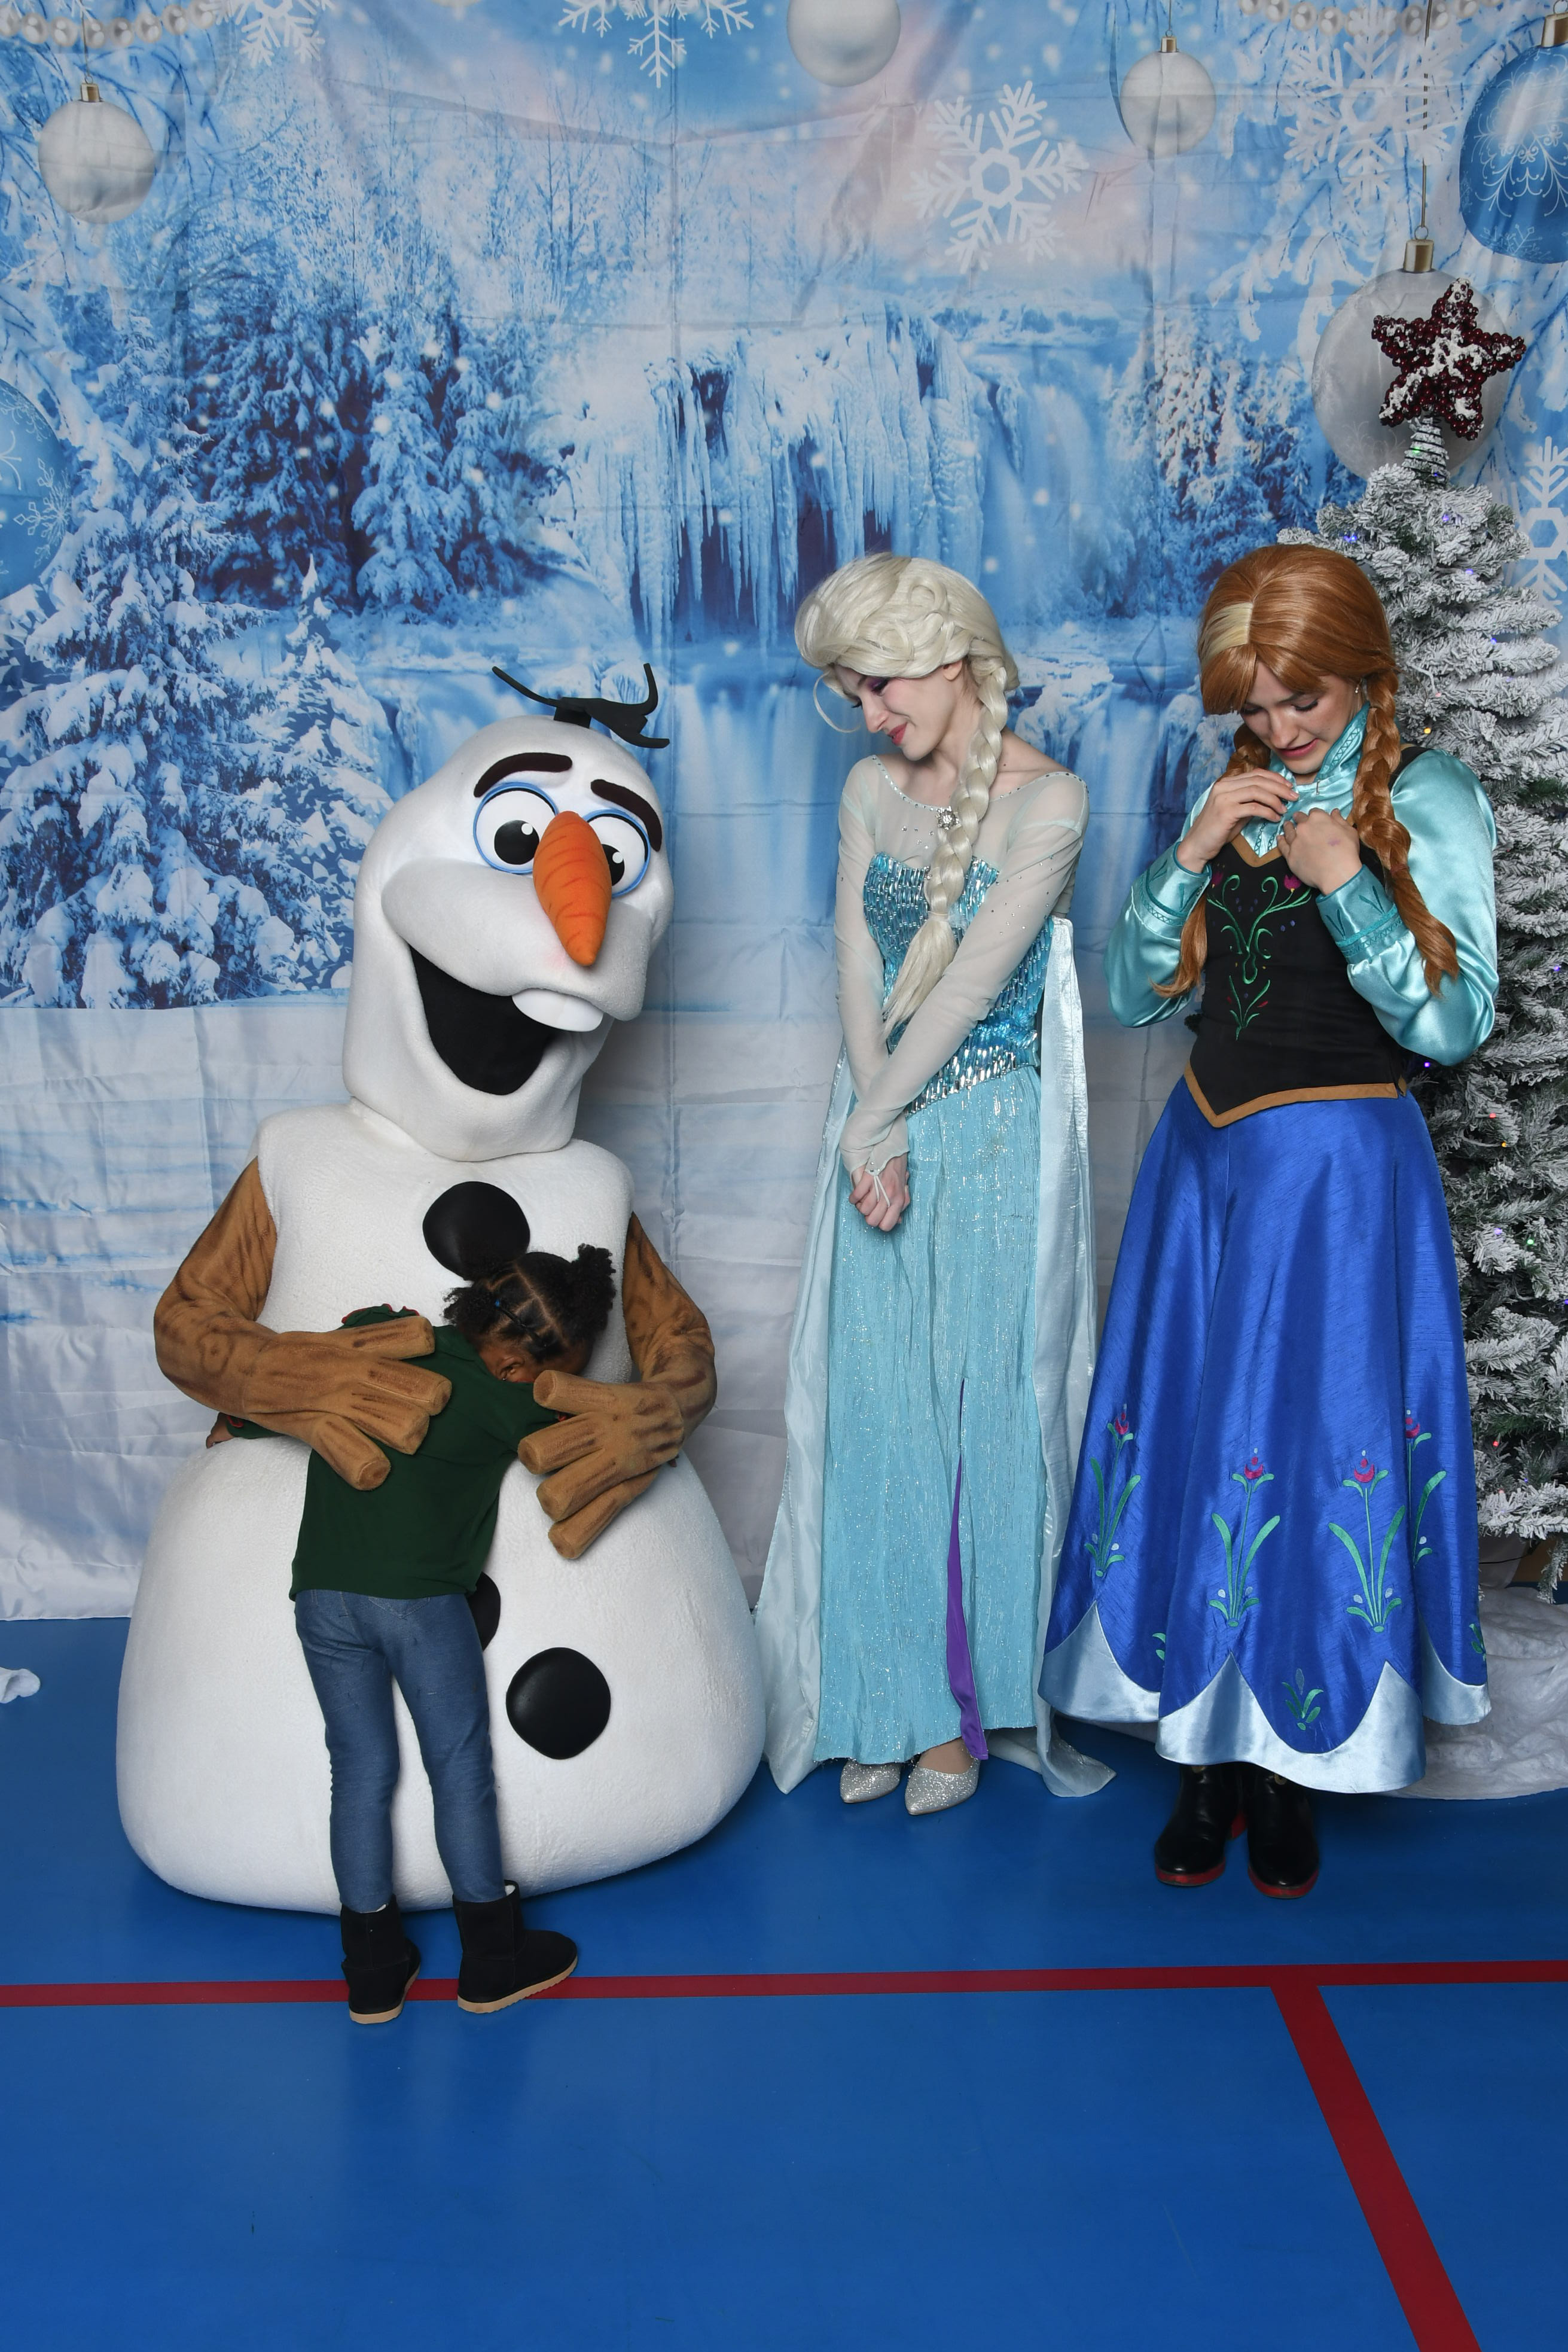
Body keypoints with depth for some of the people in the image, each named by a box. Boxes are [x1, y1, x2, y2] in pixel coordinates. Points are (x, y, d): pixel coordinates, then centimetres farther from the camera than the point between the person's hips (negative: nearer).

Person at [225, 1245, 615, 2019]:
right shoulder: (509, 1404, -5)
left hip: (322, 1597, 5)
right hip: (422, 1599, -5)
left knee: (360, 1771, 14)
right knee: (460, 1770, 10)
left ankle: (374, 1969, 22)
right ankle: (492, 1960, 22)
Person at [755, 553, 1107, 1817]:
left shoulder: (1047, 799, -10)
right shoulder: (872, 789, 7)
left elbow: (974, 979, -15)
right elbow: (859, 966, 1)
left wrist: (873, 1122, -14)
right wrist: (872, 1136, -9)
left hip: (996, 1137, -5)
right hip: (883, 1125, 5)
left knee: (985, 1407, 2)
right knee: (874, 1413, 5)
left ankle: (971, 1704, 17)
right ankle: (886, 1702, 18)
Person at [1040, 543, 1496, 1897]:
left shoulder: (1431, 801, -3)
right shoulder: (1232, 800, 11)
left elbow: (1453, 1023, -11)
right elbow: (1135, 997, 6)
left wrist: (1348, 883, -20)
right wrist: (1192, 857, -7)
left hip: (1341, 1174, -4)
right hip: (1208, 1161, 5)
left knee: (1321, 1445, -1)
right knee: (1189, 1439, 5)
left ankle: (1298, 1770, 18)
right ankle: (1208, 1759, 21)